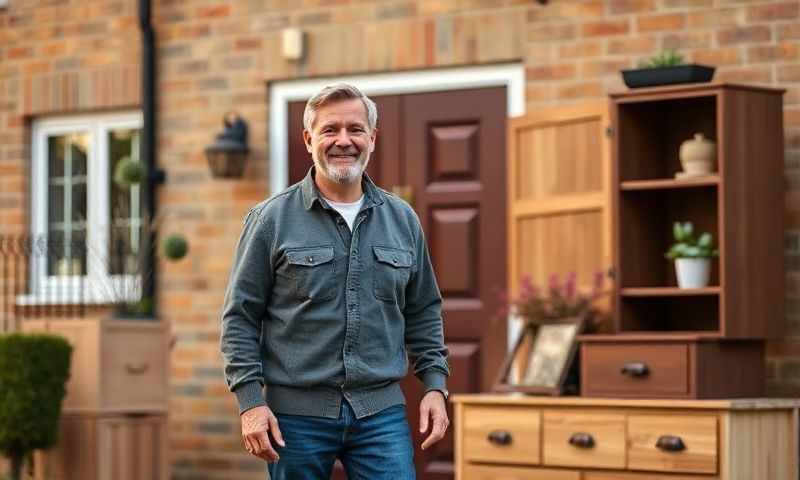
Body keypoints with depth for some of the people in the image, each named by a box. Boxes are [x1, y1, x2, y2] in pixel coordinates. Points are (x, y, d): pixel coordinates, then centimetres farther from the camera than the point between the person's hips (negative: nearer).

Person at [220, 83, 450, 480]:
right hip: (297, 414, -2)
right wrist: (250, 401, -9)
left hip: (381, 413, 2)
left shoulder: (402, 220, 10)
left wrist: (434, 385, 7)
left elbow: (423, 313, 17)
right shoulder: (271, 220, 0)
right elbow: (240, 317, -1)